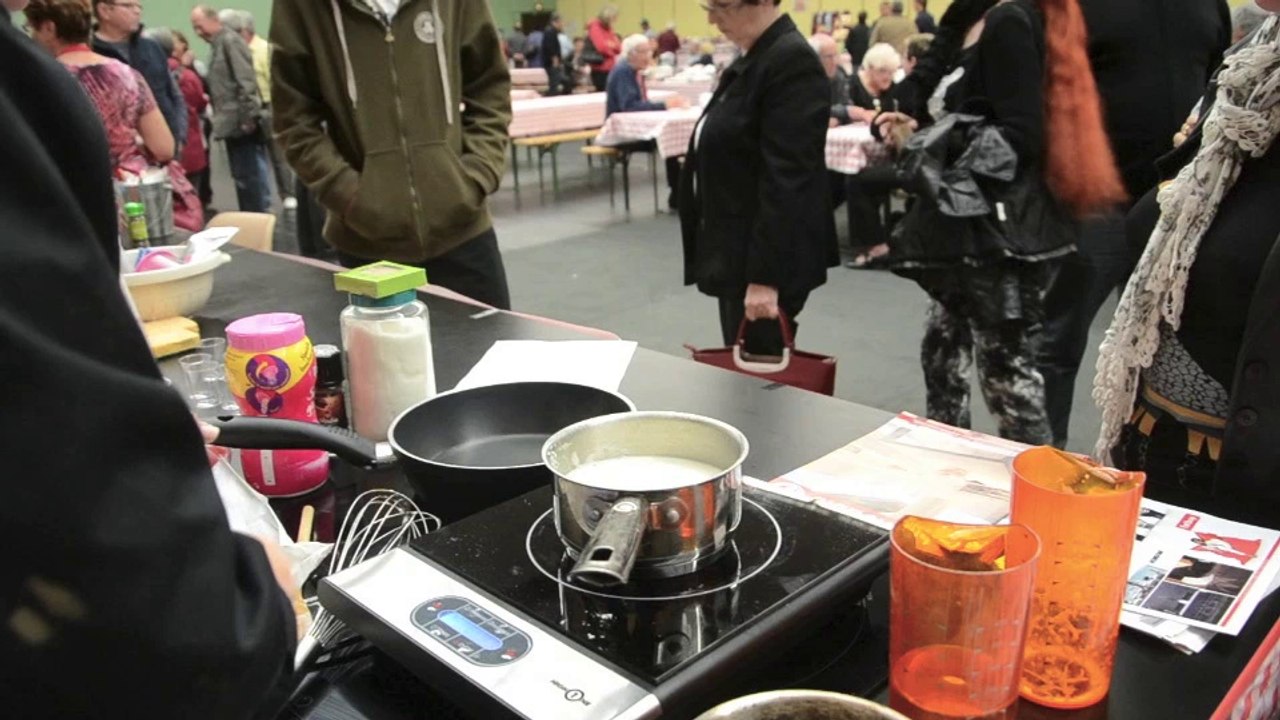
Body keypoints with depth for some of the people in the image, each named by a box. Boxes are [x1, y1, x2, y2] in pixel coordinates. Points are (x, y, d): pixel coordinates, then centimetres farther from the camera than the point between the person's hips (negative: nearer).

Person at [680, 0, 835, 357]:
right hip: (738, 253, 9)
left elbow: (786, 180, -23)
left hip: (763, 259, -9)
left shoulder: (792, 62, -18)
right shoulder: (754, 57, 12)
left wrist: (765, 275, -25)